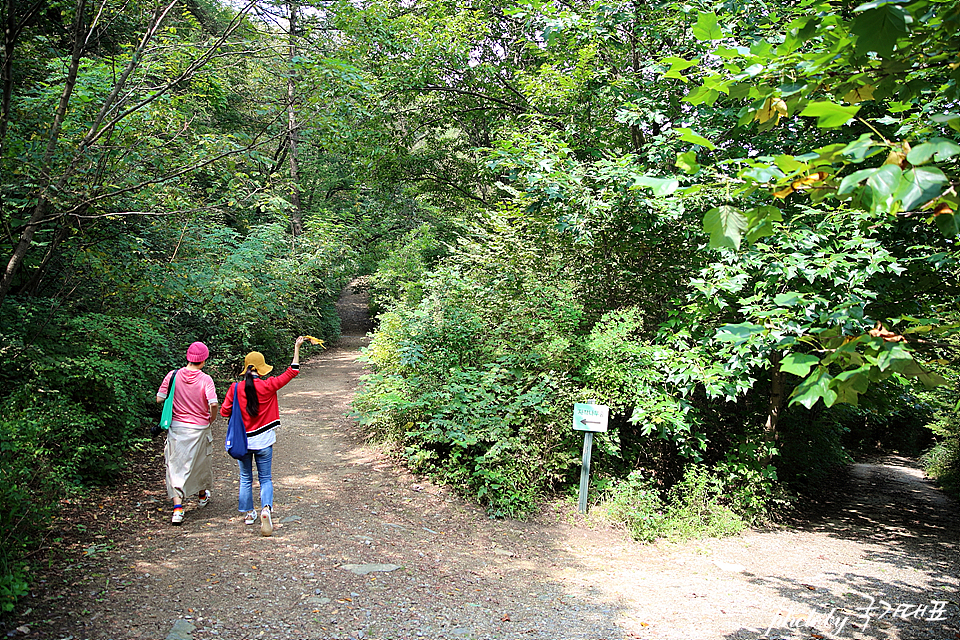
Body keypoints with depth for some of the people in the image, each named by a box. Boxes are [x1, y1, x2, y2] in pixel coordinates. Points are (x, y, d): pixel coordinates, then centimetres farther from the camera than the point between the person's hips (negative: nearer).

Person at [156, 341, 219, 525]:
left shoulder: (173, 375, -8)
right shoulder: (205, 379, -15)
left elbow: (159, 399, -3)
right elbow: (213, 404, -24)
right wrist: (211, 419, -4)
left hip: (177, 427, 1)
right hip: (200, 428, -1)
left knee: (176, 466, 3)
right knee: (201, 462, 21)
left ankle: (177, 508, -8)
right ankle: (202, 495, 42)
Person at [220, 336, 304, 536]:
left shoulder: (235, 389, -9)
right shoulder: (268, 386, -11)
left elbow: (224, 411, -2)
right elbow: (291, 372, -2)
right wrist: (297, 348, 4)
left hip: (242, 441, 2)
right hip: (263, 441, -1)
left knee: (245, 479, 18)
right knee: (265, 479, 8)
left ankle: (248, 513, 26)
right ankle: (266, 508, -15)